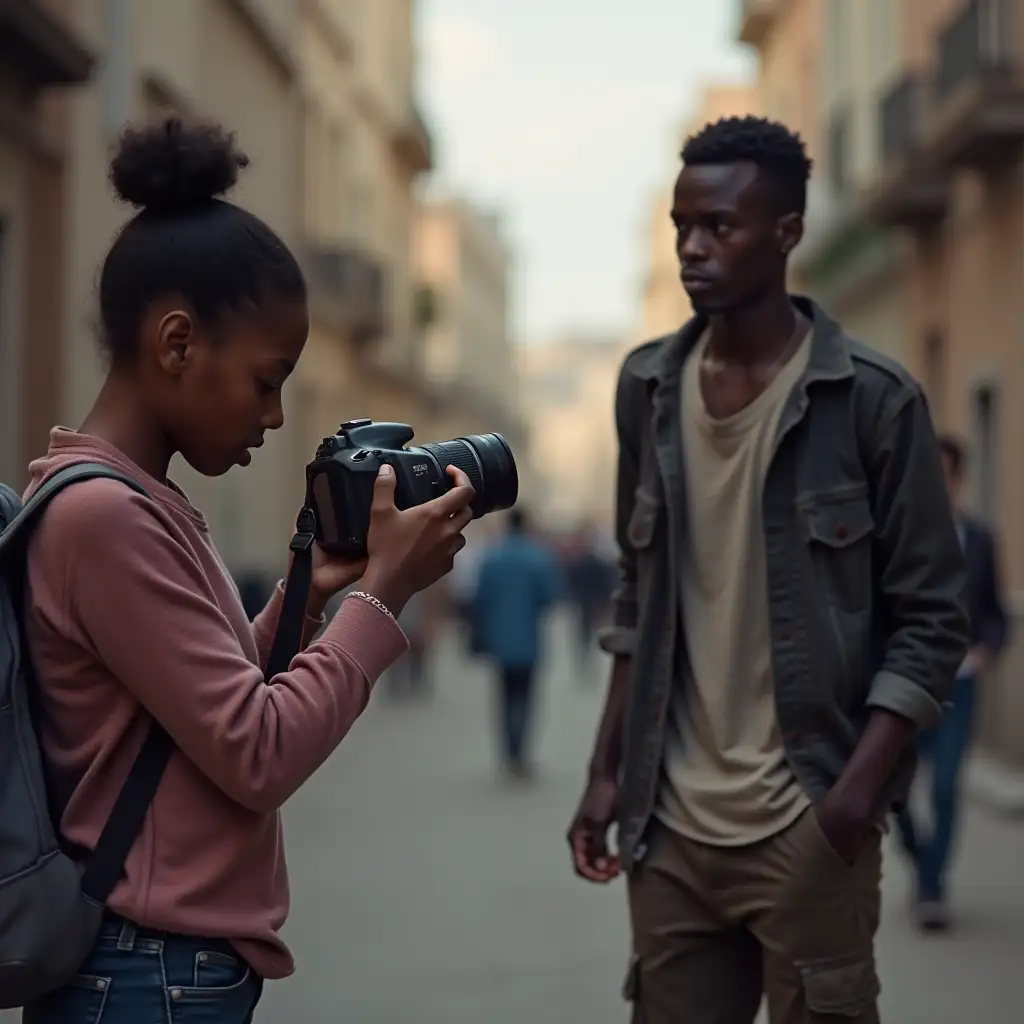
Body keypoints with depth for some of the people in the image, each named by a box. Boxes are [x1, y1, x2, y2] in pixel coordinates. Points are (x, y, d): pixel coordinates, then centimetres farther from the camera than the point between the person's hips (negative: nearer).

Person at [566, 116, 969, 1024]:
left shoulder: (873, 398, -7)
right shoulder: (648, 386, 7)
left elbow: (930, 620, -7)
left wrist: (856, 794, -17)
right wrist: (608, 768, 9)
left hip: (804, 823, -4)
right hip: (671, 824, 4)